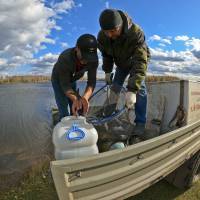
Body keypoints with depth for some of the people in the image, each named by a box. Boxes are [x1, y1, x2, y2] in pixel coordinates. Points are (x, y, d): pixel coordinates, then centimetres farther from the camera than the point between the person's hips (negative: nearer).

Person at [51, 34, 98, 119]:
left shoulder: (93, 60, -29)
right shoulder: (65, 58, -40)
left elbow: (91, 82, -29)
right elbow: (65, 85, -37)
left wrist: (85, 97, -49)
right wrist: (75, 99, -56)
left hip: (72, 80, 4)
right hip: (59, 80, -4)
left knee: (78, 111, 3)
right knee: (64, 113, -14)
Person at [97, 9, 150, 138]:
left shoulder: (136, 33, -41)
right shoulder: (102, 36, -26)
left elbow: (140, 62, -49)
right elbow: (106, 55, -5)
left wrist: (132, 90, -57)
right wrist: (107, 71, -6)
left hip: (137, 60, -4)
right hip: (121, 63, 5)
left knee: (140, 88, -17)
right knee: (115, 87, 4)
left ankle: (140, 123, -10)